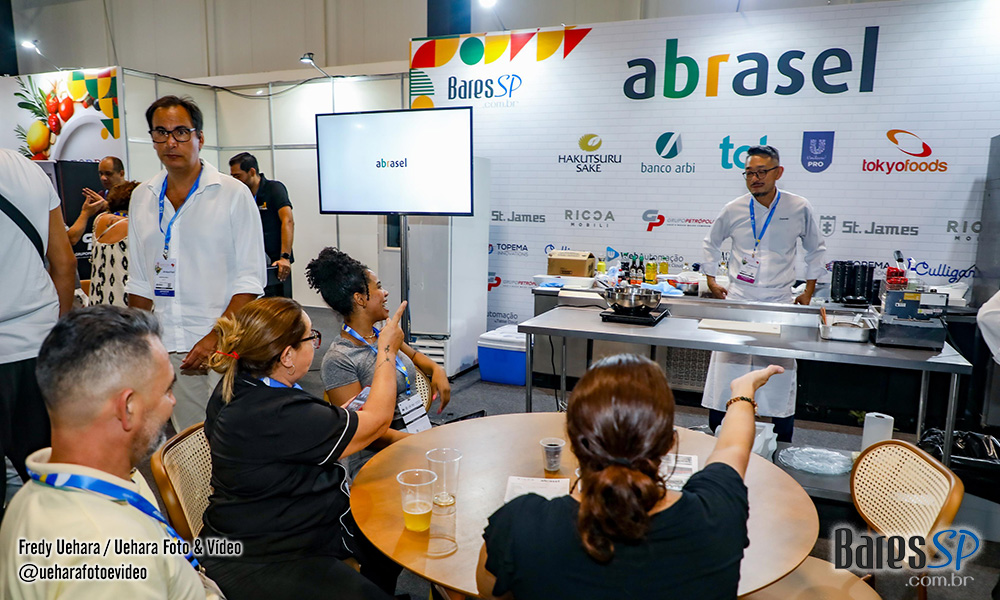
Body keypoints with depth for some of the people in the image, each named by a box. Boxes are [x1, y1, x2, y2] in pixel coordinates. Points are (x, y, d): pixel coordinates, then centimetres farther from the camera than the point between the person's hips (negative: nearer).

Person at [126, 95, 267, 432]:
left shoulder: (233, 195, -2)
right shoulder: (142, 198, 13)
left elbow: (249, 280, -6)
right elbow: (139, 282, 18)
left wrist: (216, 337, -14)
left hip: (223, 350, -4)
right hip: (164, 350, 4)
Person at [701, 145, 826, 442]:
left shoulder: (800, 209, -1)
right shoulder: (733, 210, 0)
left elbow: (815, 250, 14)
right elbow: (711, 243, 18)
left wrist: (809, 291, 11)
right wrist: (711, 280, 12)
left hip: (779, 303, 0)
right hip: (736, 300, 0)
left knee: (781, 373, 6)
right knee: (725, 370, 2)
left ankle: (784, 447, 21)